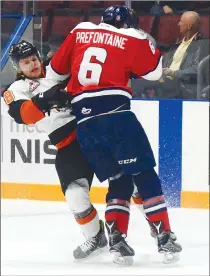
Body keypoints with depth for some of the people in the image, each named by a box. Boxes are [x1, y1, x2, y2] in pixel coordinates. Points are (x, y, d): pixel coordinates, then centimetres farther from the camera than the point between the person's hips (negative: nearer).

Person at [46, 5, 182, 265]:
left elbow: (55, 70, 24)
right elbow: (154, 71, 11)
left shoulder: (80, 32, 18)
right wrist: (148, 45, 27)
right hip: (116, 112, -4)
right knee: (144, 175, 2)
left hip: (84, 119, 4)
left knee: (119, 181, 13)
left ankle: (116, 240, 0)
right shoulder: (132, 39, 7)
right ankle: (164, 238, -5)